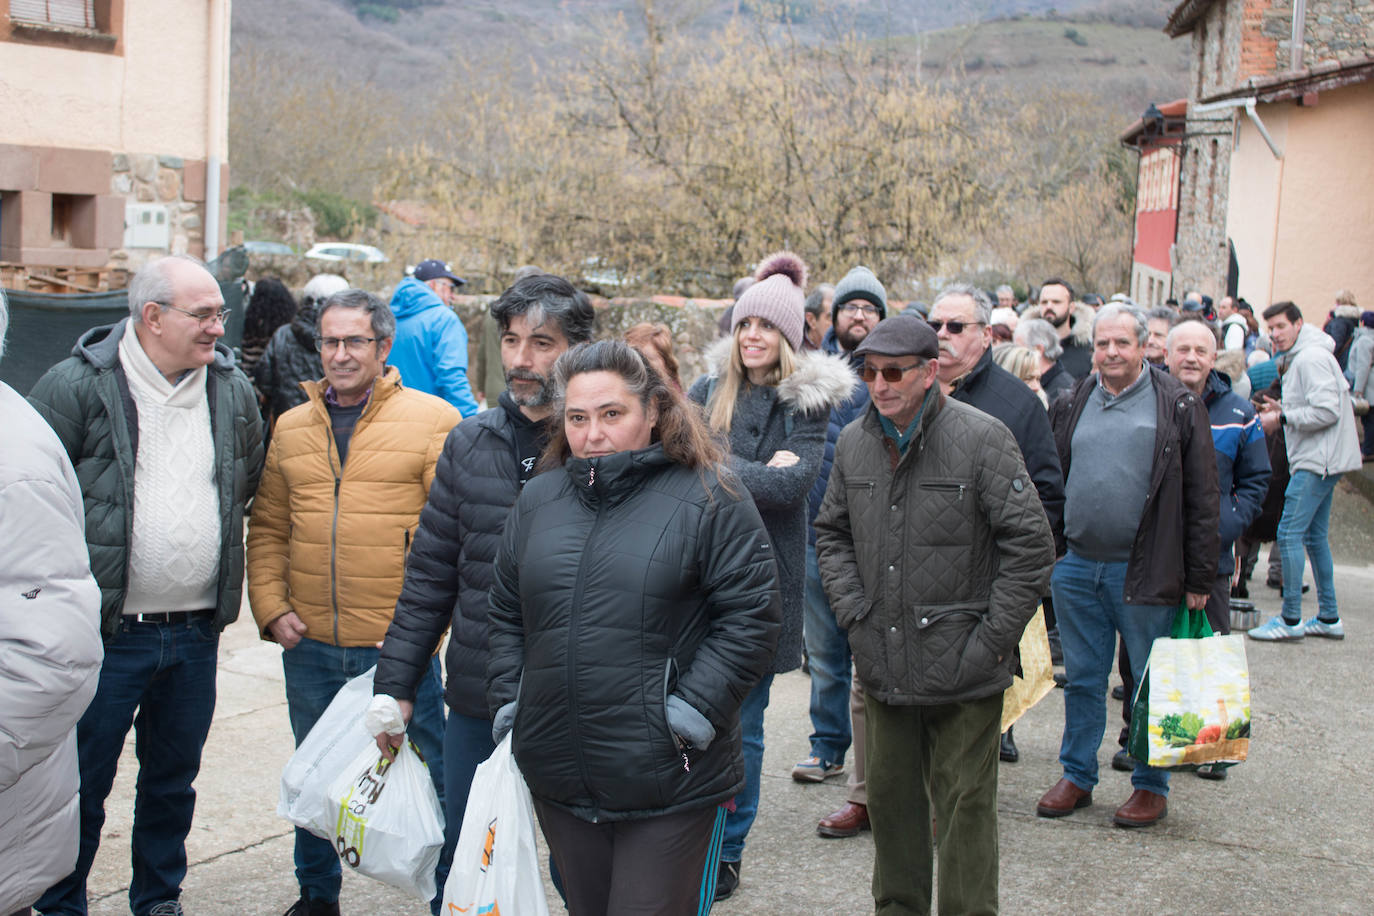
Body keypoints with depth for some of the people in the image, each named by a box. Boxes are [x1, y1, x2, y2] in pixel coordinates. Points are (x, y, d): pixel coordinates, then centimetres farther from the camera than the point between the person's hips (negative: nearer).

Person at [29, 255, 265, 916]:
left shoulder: (233, 390, 5)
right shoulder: (78, 385, -10)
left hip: (196, 634, 4)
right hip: (105, 635, -4)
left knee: (174, 779, 17)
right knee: (82, 781, 6)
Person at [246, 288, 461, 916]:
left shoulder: (432, 420, -4)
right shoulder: (291, 428, 9)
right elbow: (268, 529, 13)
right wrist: (272, 607, 1)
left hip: (399, 646, -4)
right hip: (310, 646, 5)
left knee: (429, 771, 6)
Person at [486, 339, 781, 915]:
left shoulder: (709, 498, -6)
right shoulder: (538, 500, 10)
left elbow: (750, 616, -8)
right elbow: (507, 614, 18)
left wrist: (693, 708, -15)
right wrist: (508, 701, 8)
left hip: (671, 783, -5)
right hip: (557, 781, 5)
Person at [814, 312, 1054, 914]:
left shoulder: (982, 438, -11)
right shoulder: (854, 443, 6)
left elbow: (1030, 544, -10)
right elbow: (831, 534, 17)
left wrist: (992, 638, -11)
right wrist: (854, 614, 5)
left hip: (962, 669, -5)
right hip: (883, 666, 5)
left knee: (964, 807, 4)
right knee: (889, 797, 17)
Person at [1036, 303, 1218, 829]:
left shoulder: (1178, 406, -3)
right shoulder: (1072, 405, 9)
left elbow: (1202, 498, -4)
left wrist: (1199, 577, -6)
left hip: (1144, 570, -4)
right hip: (1076, 568, 4)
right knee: (1082, 680, 13)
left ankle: (1151, 785, 20)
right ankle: (1077, 776, 25)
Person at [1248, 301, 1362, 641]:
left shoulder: (1312, 358, -15)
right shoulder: (1297, 359, 17)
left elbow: (1327, 411, -22)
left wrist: (1283, 418, -15)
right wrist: (1281, 410, 7)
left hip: (1318, 461, -11)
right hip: (1318, 460, 11)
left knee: (1289, 533, -11)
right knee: (1314, 536, 14)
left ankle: (1290, 619, -6)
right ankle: (1329, 618, 20)